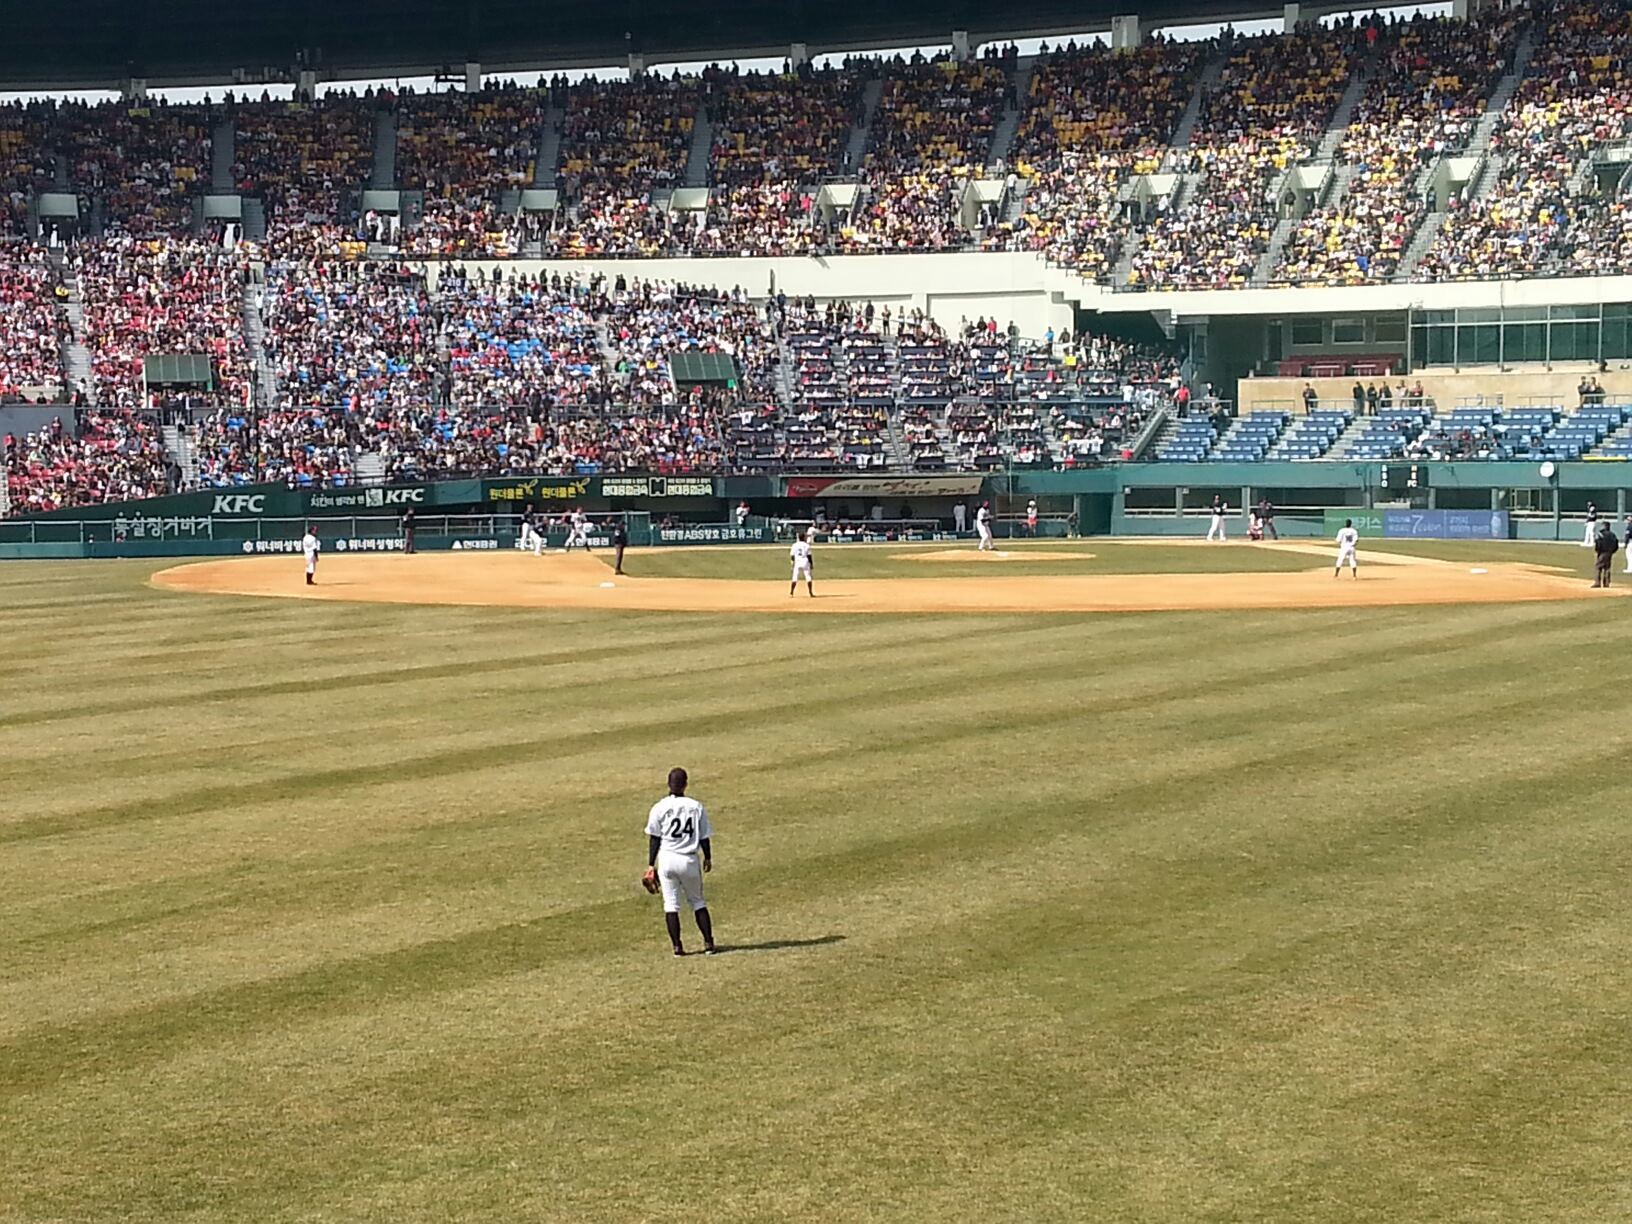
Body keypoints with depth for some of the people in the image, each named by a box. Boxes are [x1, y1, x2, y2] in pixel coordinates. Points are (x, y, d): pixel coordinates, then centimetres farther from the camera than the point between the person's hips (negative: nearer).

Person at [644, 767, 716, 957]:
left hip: (667, 859, -1)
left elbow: (654, 838, -3)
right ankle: (708, 943, 10)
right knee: (698, 902, 14)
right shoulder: (696, 806, -1)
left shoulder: (659, 808, -4)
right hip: (690, 860, 1)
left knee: (671, 904, 6)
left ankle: (677, 946, 3)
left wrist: (651, 865, 2)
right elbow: (704, 836, 4)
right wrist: (708, 858, 19)